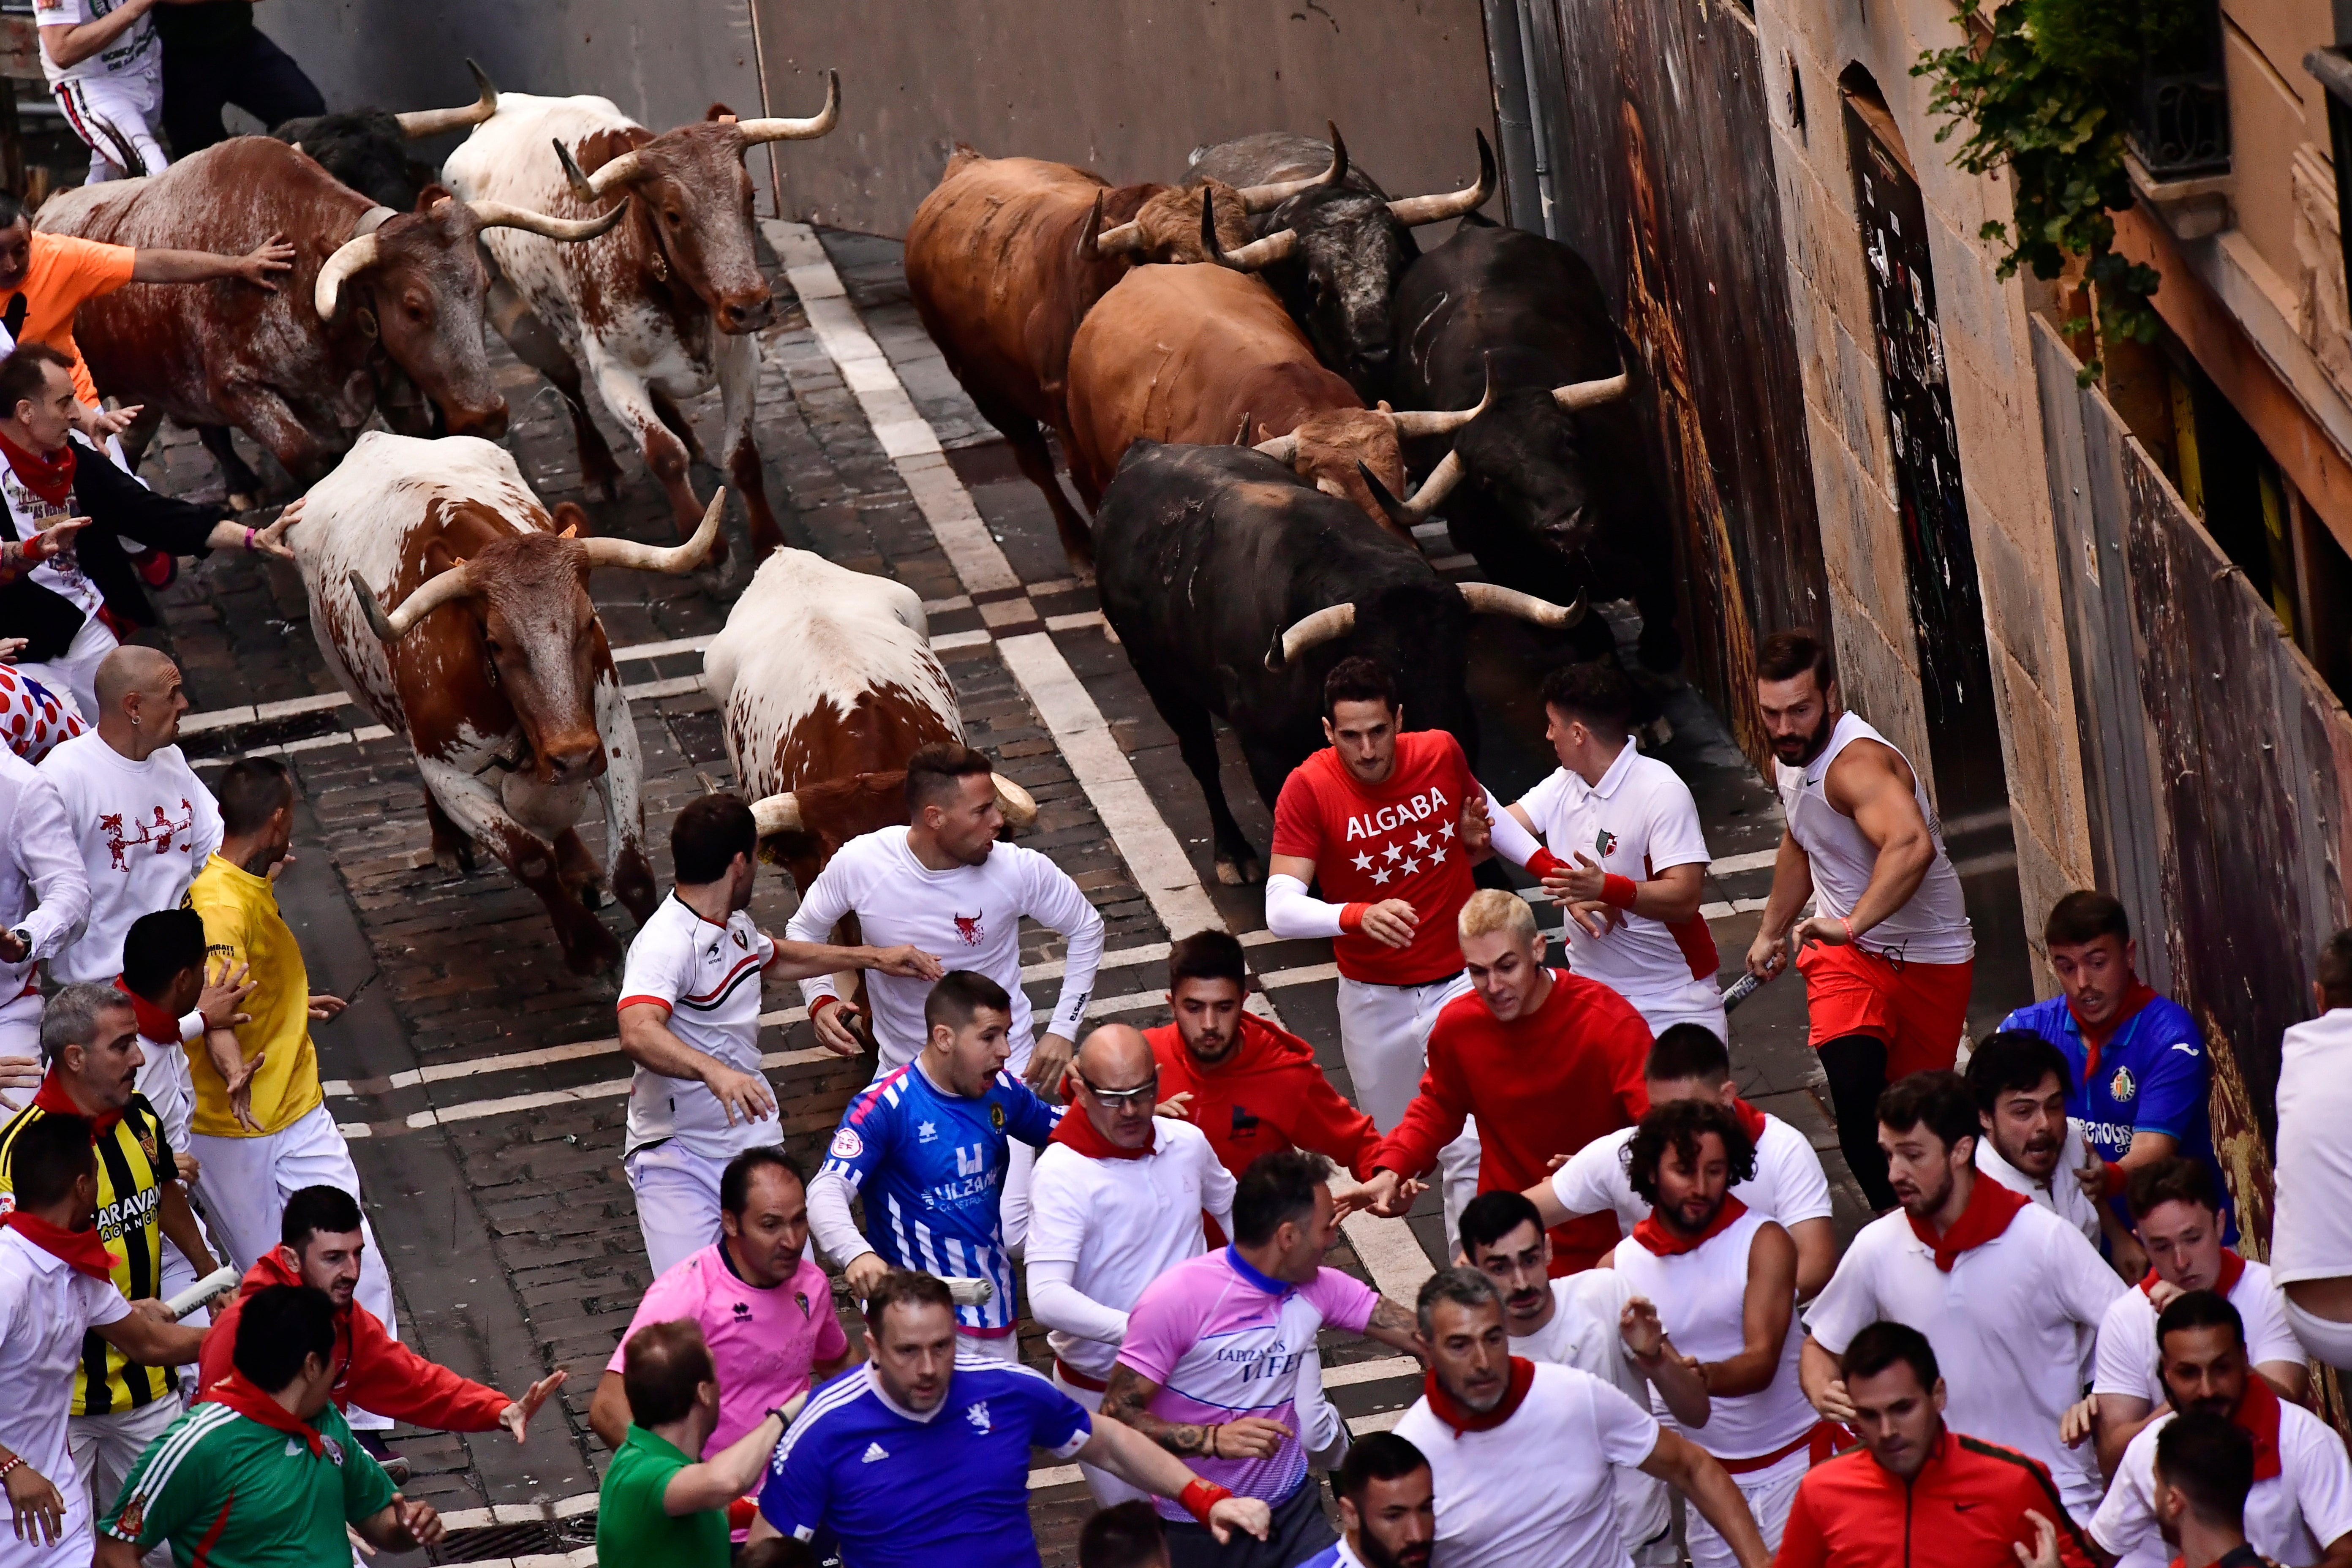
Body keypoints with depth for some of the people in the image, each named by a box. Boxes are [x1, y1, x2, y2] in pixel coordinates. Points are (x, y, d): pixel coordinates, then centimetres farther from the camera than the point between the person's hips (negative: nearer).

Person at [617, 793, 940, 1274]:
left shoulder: (735, 926, 11)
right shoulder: (665, 945, -22)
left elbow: (775, 958, 36)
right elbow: (638, 1033, -40)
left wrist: (875, 958, 38)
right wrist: (714, 1071, -55)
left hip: (751, 1143, 8)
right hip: (677, 1157, -8)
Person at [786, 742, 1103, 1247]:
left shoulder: (1018, 871, -18)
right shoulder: (861, 864, -17)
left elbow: (1085, 929, 1)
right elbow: (804, 930, 3)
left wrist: (1064, 1030, -4)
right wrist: (820, 1001, -15)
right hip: (903, 1068, 2)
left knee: (1009, 1233, -13)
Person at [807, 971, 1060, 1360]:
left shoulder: (1002, 1093, 3)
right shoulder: (885, 1106, -16)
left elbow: (1061, 1130, 23)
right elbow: (826, 1192, -26)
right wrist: (857, 1253, -46)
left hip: (994, 1310, 7)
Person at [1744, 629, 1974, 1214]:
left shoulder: (1857, 764, -28)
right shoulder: (1789, 757, 3)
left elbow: (1911, 846, -49)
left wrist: (1850, 925, -56)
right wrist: (1771, 932, 33)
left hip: (1927, 957, -5)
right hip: (1845, 951, 5)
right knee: (1854, 1085, -20)